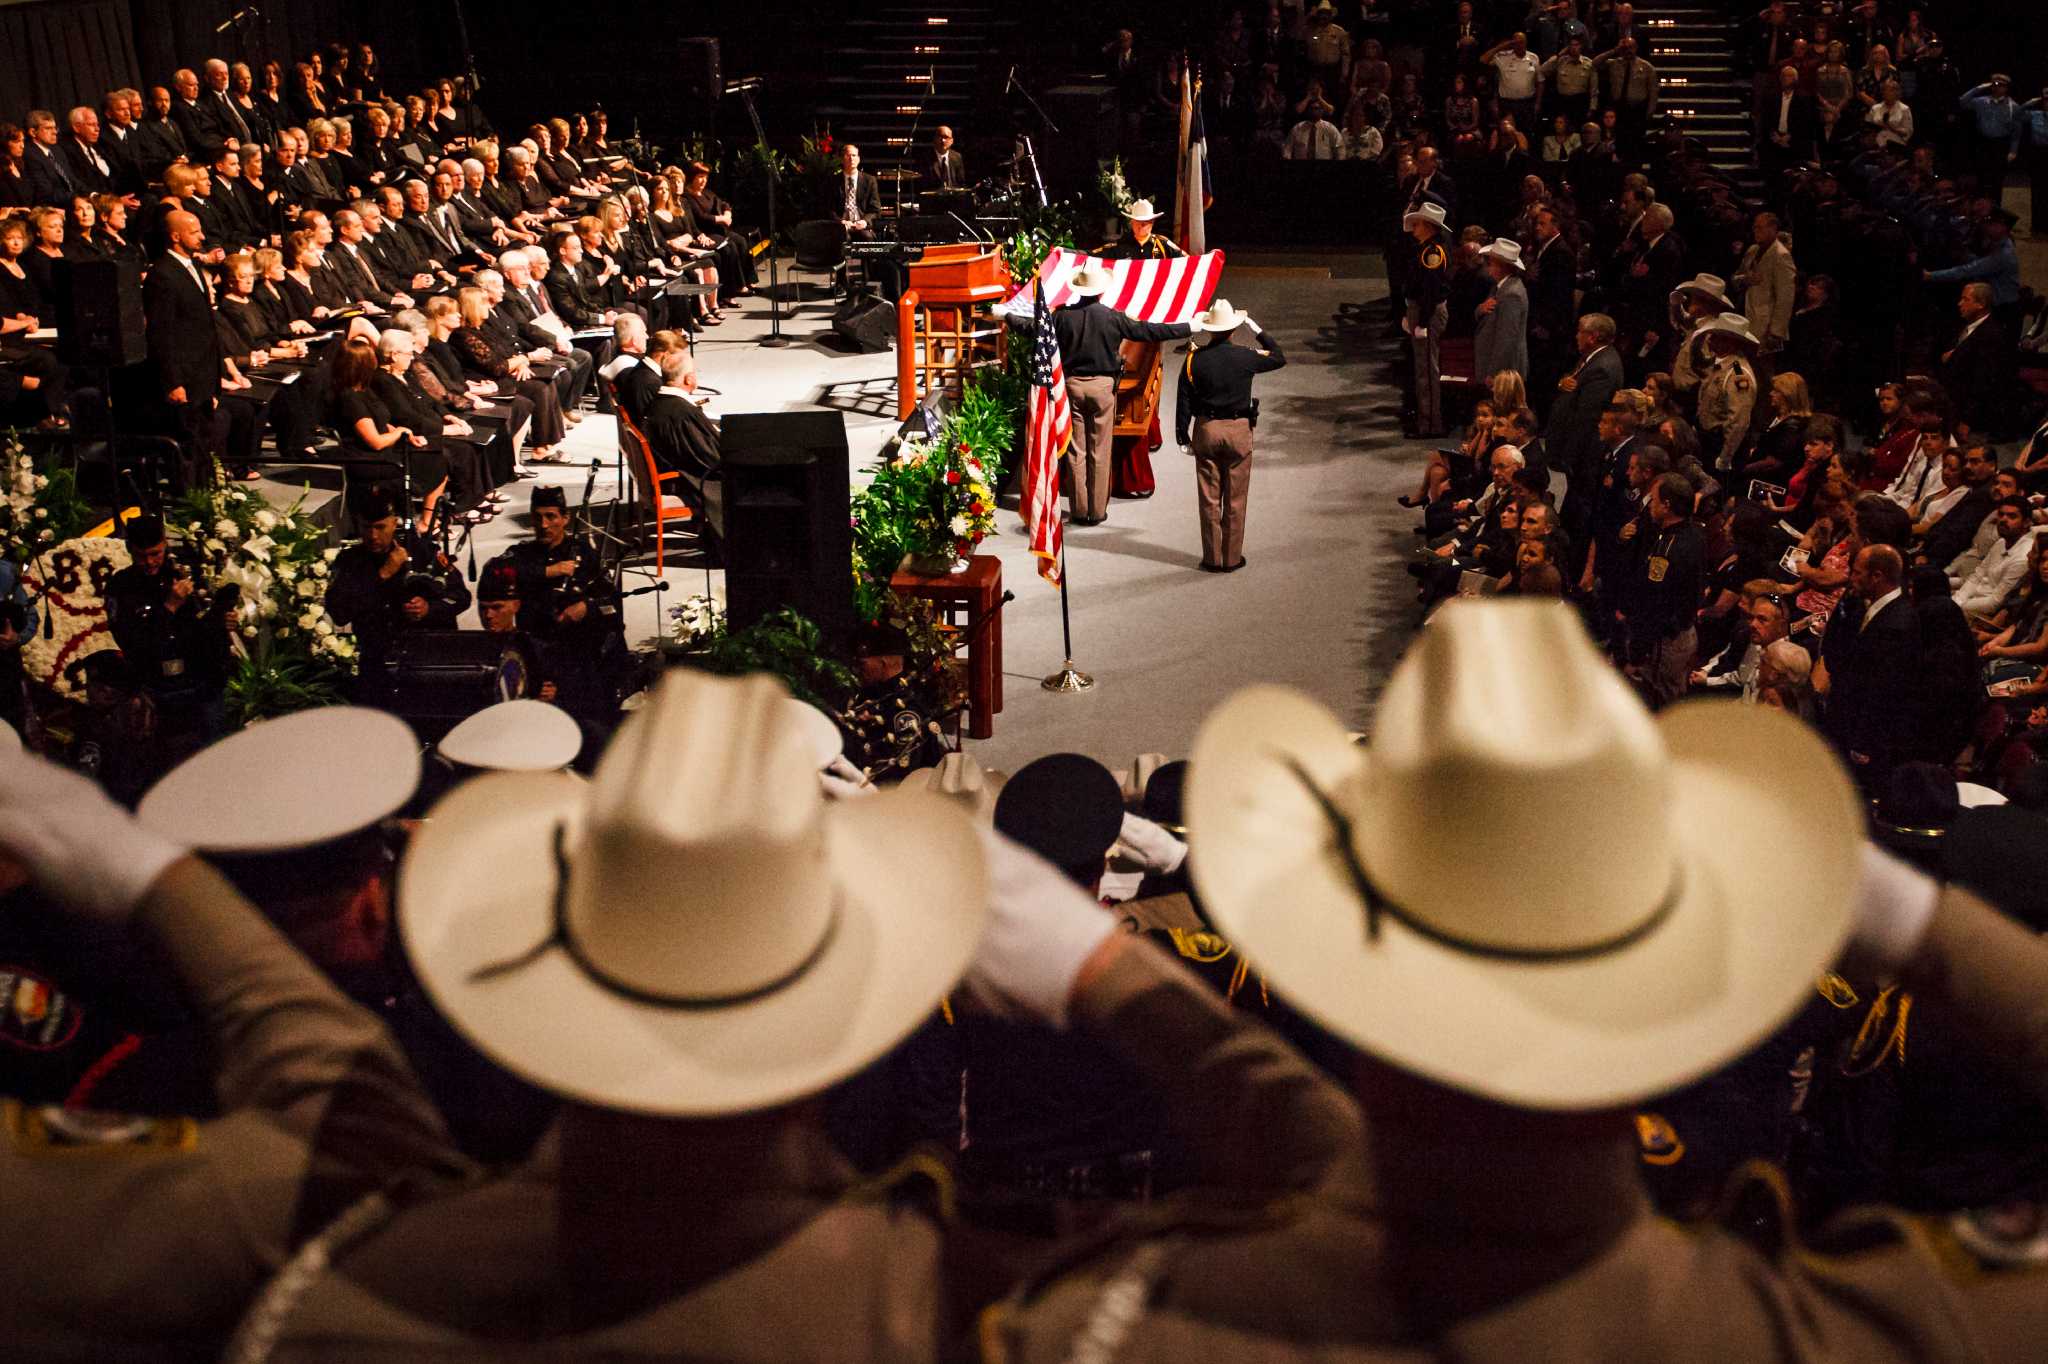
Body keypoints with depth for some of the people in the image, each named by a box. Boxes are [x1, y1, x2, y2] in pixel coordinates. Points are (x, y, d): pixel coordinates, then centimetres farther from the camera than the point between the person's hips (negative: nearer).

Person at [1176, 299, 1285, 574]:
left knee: (1209, 498, 7)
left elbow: (1183, 400, -2)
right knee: (1235, 500, 7)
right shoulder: (1245, 356, -7)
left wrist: (1183, 436, 7)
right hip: (1238, 431, -1)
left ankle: (1212, 558, 11)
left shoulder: (1195, 358, -5)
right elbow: (1279, 358, 11)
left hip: (1206, 430, 1)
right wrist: (1257, 330, 15)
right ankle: (1232, 558, 11)